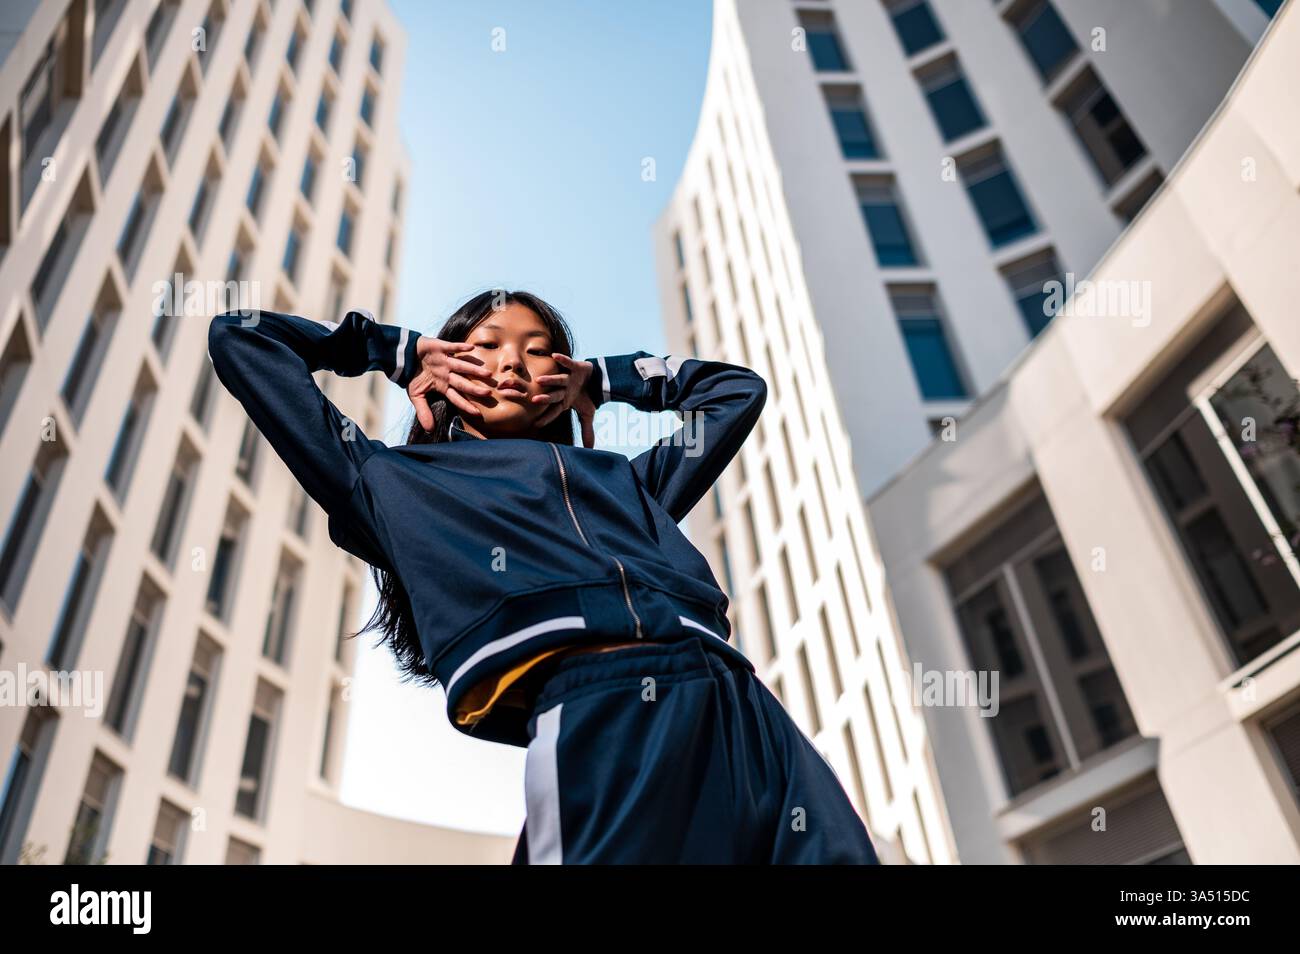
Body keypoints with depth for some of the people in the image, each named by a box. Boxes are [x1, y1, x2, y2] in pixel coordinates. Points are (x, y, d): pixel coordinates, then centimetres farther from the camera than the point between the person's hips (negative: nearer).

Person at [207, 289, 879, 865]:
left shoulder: (621, 480, 30)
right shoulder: (396, 479, 23)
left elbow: (737, 388, 46)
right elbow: (238, 338, 33)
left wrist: (593, 378, 40)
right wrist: (403, 352, 36)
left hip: (749, 720, 5)